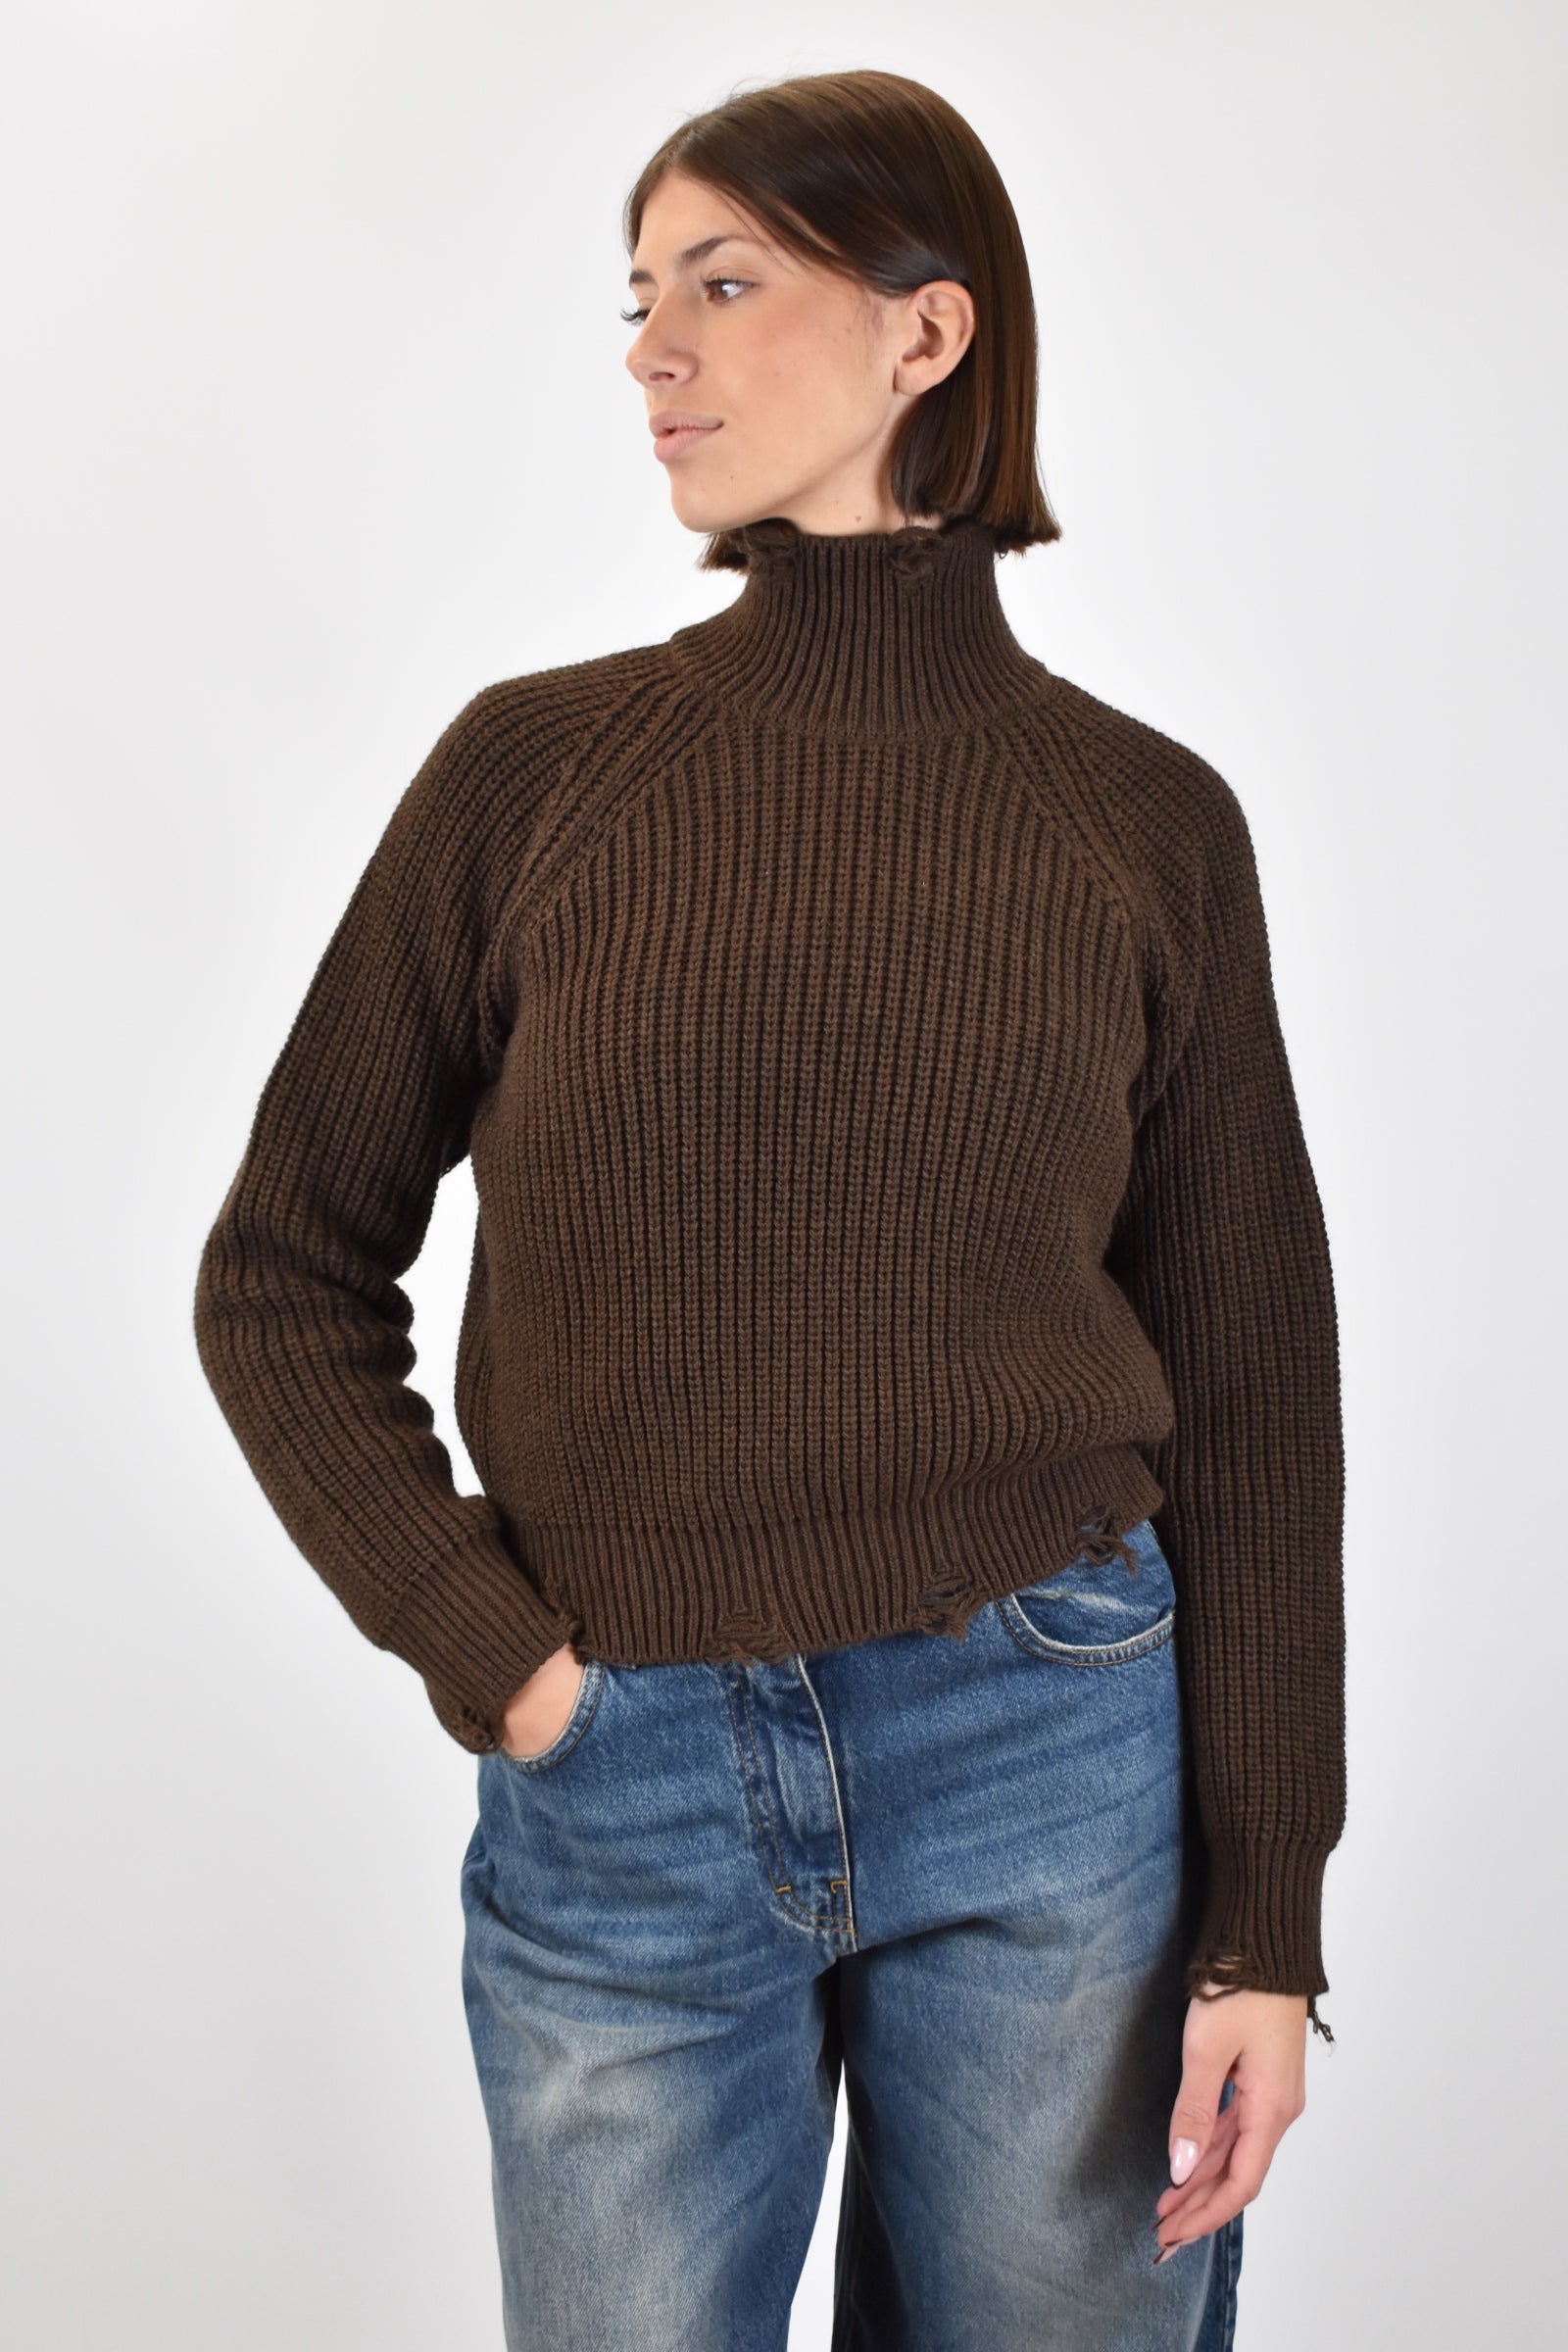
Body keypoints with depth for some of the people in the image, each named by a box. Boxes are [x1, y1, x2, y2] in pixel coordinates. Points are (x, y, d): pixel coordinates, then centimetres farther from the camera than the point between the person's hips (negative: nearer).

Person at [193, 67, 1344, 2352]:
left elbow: (1248, 1391, 1)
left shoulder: (1142, 820, -1)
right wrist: (478, 1642, -7)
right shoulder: (533, 767, -1)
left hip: (1056, 1758, 0)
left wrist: (1266, 1920, -1)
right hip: (619, 1798, 1)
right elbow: (283, 1275, 5)